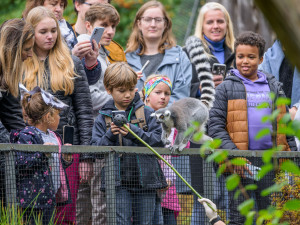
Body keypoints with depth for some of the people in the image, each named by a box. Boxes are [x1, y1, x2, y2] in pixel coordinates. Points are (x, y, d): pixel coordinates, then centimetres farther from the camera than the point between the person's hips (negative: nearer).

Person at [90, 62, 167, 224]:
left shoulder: (147, 113, 5)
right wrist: (110, 135, -18)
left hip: (145, 180, 1)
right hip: (118, 181, -1)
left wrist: (134, 132, -18)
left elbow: (158, 140, -6)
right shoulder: (103, 118, 6)